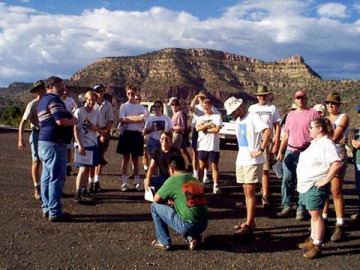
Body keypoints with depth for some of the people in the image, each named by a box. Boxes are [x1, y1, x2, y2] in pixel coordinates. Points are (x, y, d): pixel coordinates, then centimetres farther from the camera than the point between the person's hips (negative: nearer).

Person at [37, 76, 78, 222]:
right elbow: (61, 121, -24)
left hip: (43, 143, 10)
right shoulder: (54, 100, -12)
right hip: (54, 144, -10)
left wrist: (70, 120, 15)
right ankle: (55, 212, -2)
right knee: (56, 178, -6)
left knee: (47, 177, 14)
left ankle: (46, 208, 21)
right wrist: (74, 121, -5)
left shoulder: (42, 101, 19)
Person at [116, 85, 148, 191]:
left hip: (137, 134, 1)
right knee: (126, 158, 3)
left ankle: (137, 182, 15)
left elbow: (142, 119, -11)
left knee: (136, 159, 9)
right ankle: (124, 182, 7)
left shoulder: (141, 107, 7)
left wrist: (128, 118, -7)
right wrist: (135, 118, -8)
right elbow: (122, 120, -10)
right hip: (126, 133, -1)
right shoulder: (123, 106, 4)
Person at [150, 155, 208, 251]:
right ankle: (192, 237, 15)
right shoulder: (195, 180, 15)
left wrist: (168, 198, 22)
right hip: (203, 226, 7)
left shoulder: (173, 180, -4)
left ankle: (164, 242, 14)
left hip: (188, 226, -7)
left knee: (155, 206, 10)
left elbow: (156, 199, 4)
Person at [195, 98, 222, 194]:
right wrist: (209, 124, -12)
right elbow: (198, 128, -5)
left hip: (213, 146, -3)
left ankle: (216, 186, 3)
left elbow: (217, 129, -12)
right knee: (201, 166, 7)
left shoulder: (217, 116, 2)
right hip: (202, 146, 3)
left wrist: (205, 129, -5)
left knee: (214, 166, 1)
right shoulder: (200, 118, 13)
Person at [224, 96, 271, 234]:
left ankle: (249, 225, -4)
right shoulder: (238, 120, 15)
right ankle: (250, 222, 21)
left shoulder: (252, 117, -13)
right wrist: (241, 155, 13)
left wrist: (260, 150, -24)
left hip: (253, 161, -9)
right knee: (246, 191, 12)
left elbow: (268, 131, -26)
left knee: (250, 192, -7)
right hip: (241, 160, 9)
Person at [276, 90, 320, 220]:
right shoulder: (290, 115, 15)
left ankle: (301, 209, 8)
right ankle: (287, 207, 11)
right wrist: (280, 151, 14)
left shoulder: (313, 113, 0)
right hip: (290, 151, 4)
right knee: (287, 179, 3)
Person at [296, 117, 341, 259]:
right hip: (306, 184, 9)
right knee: (313, 214, 18)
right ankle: (312, 240, 30)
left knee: (316, 215, -3)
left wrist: (325, 180, -23)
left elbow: (336, 164, -28)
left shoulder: (327, 144, -17)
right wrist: (301, 180, 18)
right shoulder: (314, 143, 14)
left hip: (316, 186, -9)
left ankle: (317, 246, 4)